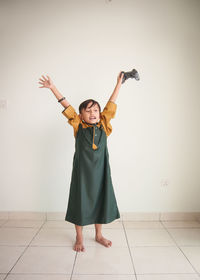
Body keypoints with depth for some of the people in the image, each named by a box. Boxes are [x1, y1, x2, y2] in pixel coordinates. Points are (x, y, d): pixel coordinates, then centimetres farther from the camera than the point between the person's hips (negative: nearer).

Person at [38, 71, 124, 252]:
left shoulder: (104, 124, 2)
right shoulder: (78, 125, -3)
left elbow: (111, 103, 6)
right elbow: (66, 105, -4)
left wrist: (119, 83, 12)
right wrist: (53, 88, -5)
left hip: (100, 171, 3)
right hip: (82, 171, -2)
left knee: (100, 201, 14)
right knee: (80, 202, 8)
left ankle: (99, 235, 35)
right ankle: (79, 238, 29)